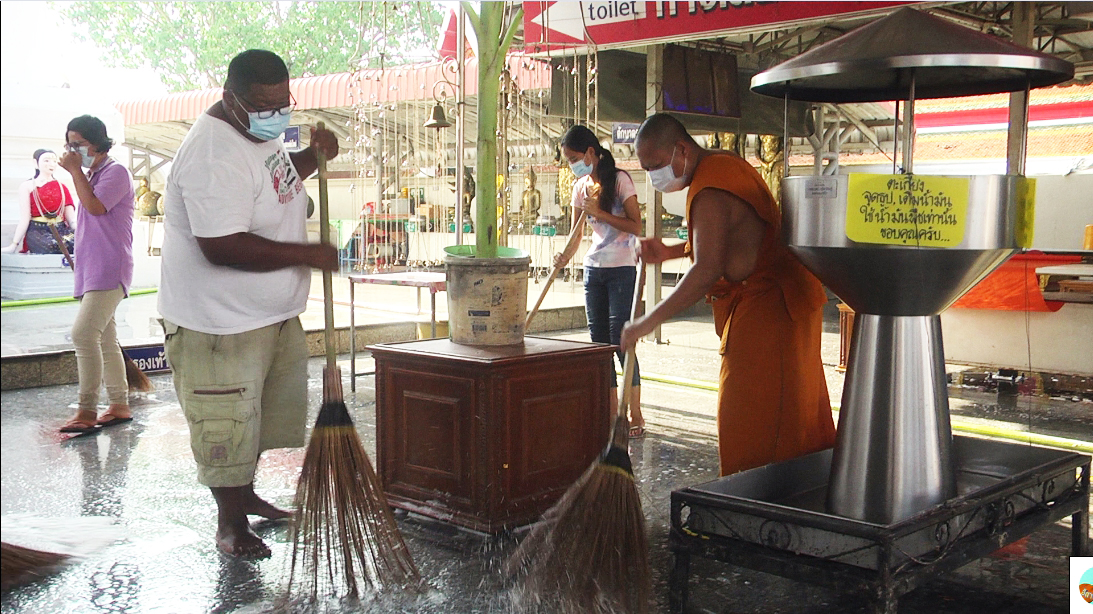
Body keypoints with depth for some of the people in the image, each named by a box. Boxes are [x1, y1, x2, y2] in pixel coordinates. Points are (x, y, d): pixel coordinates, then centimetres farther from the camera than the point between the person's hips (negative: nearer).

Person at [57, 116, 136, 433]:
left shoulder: (115, 172, -8)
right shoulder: (91, 175, 19)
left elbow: (95, 206, -21)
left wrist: (75, 170, -14)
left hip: (109, 270, -10)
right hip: (90, 270, 10)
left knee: (84, 334, -20)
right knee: (105, 341, 11)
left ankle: (87, 410, -17)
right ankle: (119, 405, 18)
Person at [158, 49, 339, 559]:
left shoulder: (258, 131, 5)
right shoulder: (214, 154, -26)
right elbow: (222, 247, -33)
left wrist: (312, 158, 6)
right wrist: (308, 255, -26)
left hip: (274, 311, 10)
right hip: (220, 324, -10)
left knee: (267, 408, 22)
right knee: (227, 423, 4)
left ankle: (245, 493, 42)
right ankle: (230, 521, 22)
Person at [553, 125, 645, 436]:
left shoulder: (619, 180, -9)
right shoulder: (581, 186, 9)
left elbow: (636, 226, -13)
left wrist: (599, 212, -19)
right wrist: (564, 256, -13)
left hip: (622, 268, -6)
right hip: (593, 268, 7)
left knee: (620, 340, -9)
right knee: (599, 342, 6)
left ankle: (635, 416, -1)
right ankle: (612, 413, 13)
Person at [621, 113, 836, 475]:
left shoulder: (710, 194, -22)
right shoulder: (726, 164, 10)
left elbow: (707, 271, -31)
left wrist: (650, 322, -28)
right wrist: (670, 252, 12)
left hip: (766, 307, -11)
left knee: (751, 428, -7)